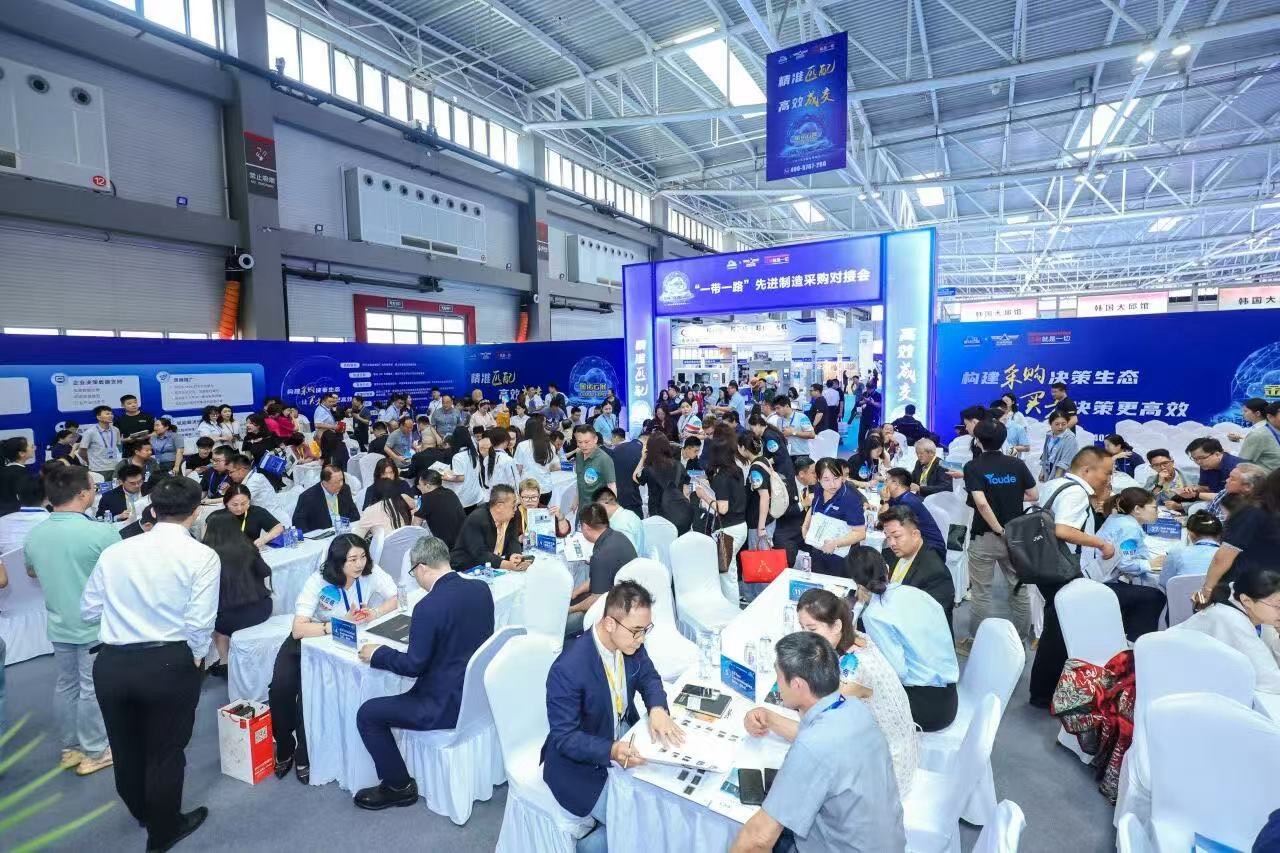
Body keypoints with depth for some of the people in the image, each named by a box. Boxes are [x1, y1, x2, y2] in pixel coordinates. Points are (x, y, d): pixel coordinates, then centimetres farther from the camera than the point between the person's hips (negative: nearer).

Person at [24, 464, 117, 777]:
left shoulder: (34, 535, -4)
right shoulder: (101, 533, -26)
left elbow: (32, 572, 16)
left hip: (59, 625, 6)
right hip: (96, 625, -6)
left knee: (65, 685, 19)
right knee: (92, 689, 7)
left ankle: (70, 747, 33)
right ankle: (94, 752, 22)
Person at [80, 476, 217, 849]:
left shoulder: (113, 551, 0)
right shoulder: (202, 555, -13)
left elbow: (88, 611, 5)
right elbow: (200, 622, -16)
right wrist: (195, 658, 3)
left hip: (111, 664, 5)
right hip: (169, 664, -4)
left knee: (125, 747, 27)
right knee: (165, 751, 16)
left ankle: (142, 812, 53)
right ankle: (163, 832, 37)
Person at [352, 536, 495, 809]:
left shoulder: (428, 607, -25)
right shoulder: (481, 589, -4)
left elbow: (413, 665, -15)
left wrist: (377, 654, 0)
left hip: (449, 705, -8)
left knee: (367, 714, 8)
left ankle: (399, 786, 21)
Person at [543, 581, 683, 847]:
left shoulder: (630, 643, -13)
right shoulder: (568, 668, -33)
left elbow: (649, 677, 2)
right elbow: (564, 737, -26)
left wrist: (657, 709, -19)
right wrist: (611, 751, -40)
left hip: (623, 734, 7)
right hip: (581, 763, -7)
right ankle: (590, 845, 14)